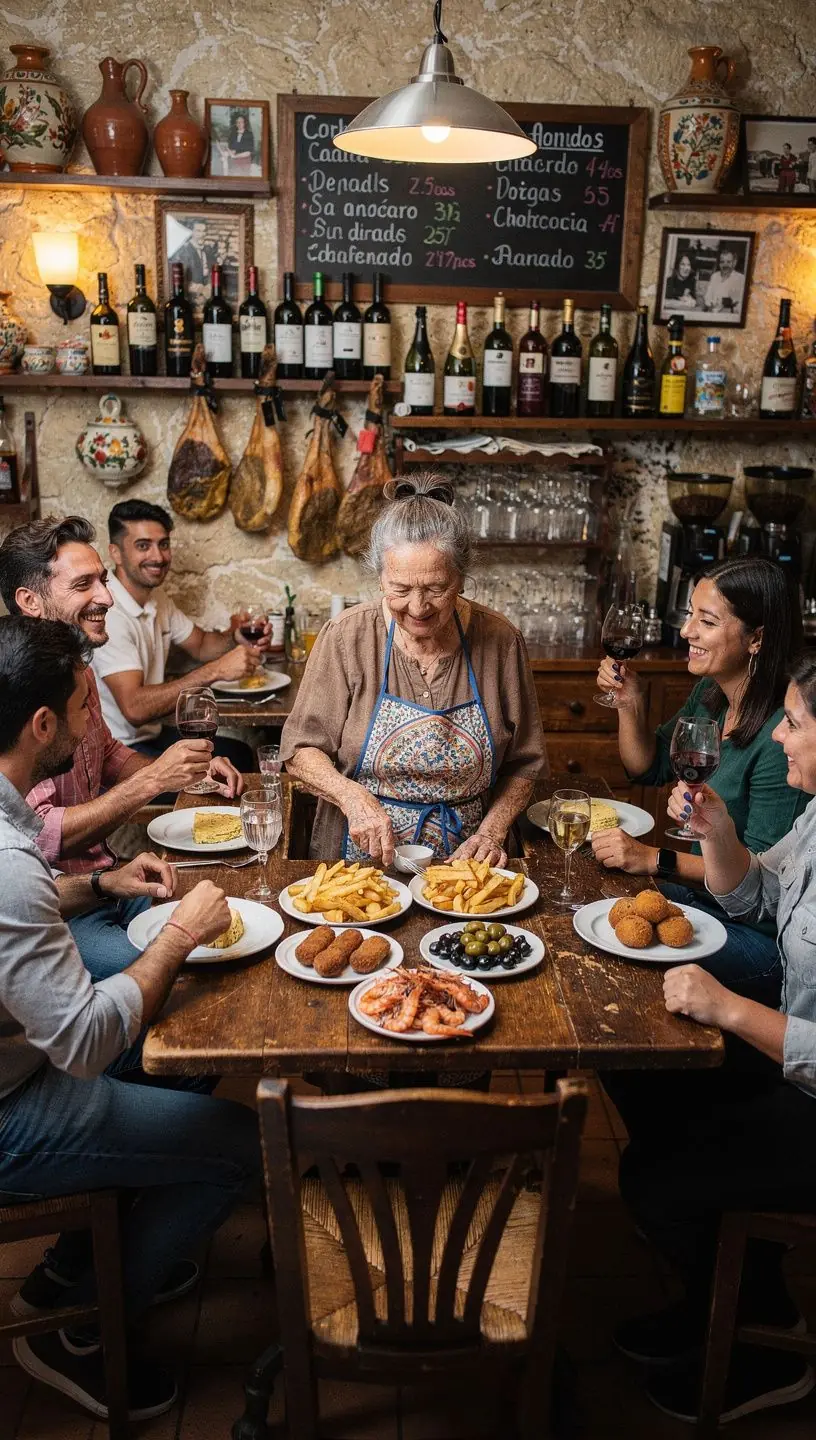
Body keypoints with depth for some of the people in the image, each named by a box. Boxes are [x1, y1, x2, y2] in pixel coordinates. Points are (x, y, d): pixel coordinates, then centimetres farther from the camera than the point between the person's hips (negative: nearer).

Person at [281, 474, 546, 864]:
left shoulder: (499, 641, -3)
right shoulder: (346, 637, -6)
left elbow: (521, 766, 7)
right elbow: (300, 749, -1)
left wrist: (491, 833, -8)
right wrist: (353, 797, -18)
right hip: (360, 858, -3)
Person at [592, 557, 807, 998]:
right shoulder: (709, 695, 1)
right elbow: (648, 770, 14)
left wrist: (655, 860, -27)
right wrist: (629, 703, -3)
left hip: (760, 934, -8)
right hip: (696, 893, 8)